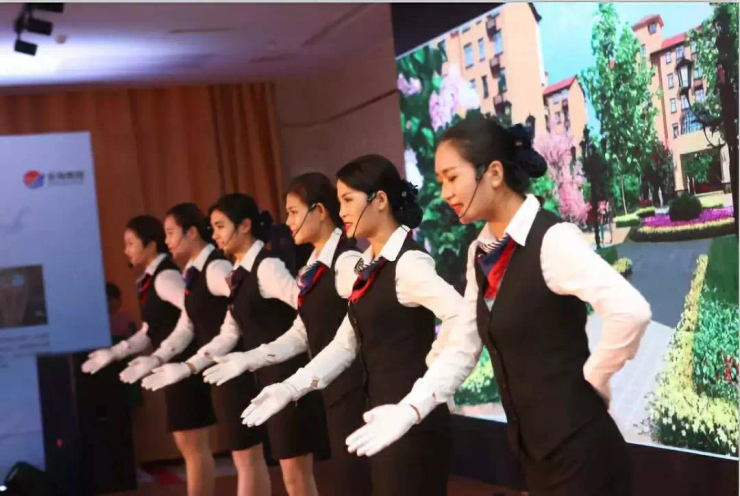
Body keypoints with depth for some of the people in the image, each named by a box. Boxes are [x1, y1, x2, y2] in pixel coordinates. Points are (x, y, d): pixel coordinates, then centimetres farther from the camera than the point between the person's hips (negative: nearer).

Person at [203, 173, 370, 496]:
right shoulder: (314, 267, 14)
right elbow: (302, 334, 16)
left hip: (356, 388, -9)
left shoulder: (347, 262, -14)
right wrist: (248, 360, 10)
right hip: (335, 389, 9)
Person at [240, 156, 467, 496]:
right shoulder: (369, 266, 12)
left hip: (412, 419, -9)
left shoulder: (407, 262, -16)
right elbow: (346, 344, 13)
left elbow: (462, 321, -29)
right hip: (384, 416, 9)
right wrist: (290, 388, 5)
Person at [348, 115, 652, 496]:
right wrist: (410, 408, -1)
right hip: (534, 449, 8)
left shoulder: (552, 239, -17)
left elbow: (631, 312, -29)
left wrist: (593, 379, -15)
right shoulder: (481, 253, 8)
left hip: (578, 447, -8)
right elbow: (462, 346, 10)